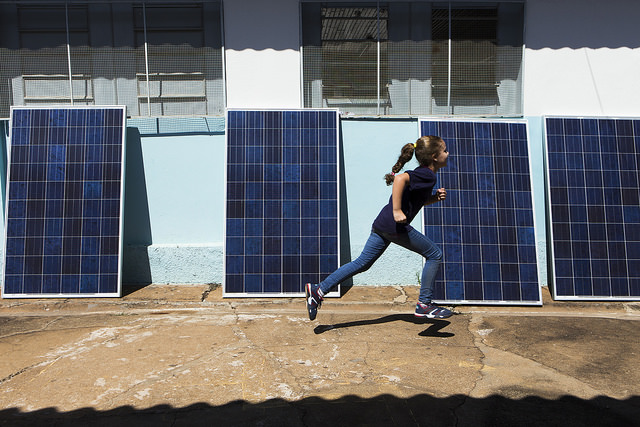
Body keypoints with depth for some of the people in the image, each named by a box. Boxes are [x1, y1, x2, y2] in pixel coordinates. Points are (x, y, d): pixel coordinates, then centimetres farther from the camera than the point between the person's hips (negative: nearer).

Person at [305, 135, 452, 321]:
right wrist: (397, 211, -26)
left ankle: (319, 290, 8)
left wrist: (435, 197, 15)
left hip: (381, 224, 9)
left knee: (362, 263, 10)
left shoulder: (422, 173, 21)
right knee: (434, 255, 5)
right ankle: (424, 305, 10)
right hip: (395, 226, -9)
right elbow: (400, 178, -27)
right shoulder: (427, 175, -9)